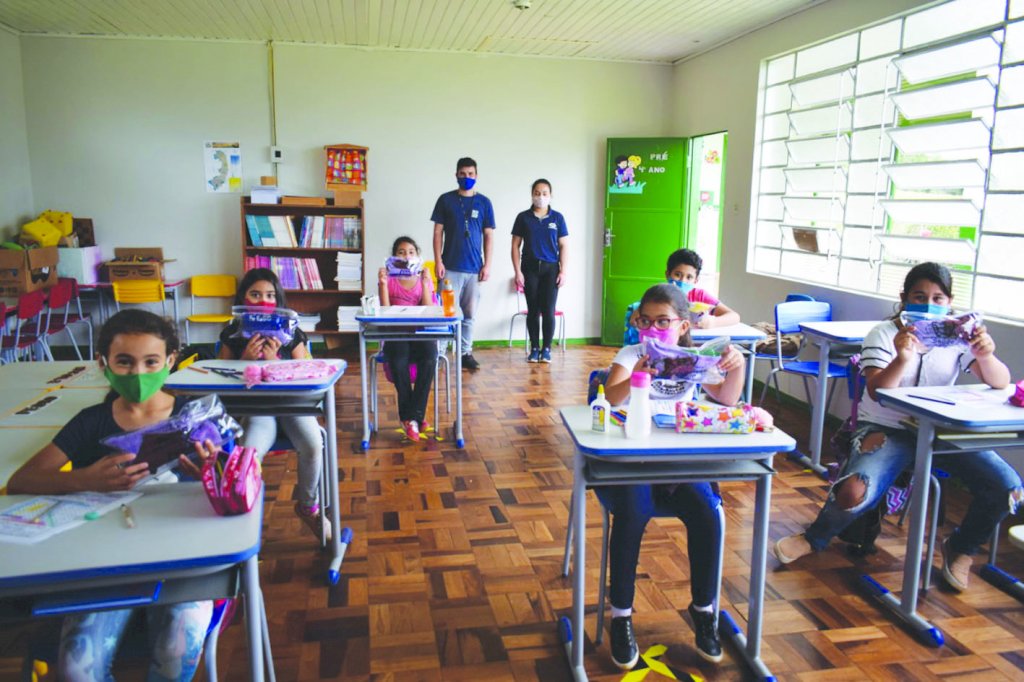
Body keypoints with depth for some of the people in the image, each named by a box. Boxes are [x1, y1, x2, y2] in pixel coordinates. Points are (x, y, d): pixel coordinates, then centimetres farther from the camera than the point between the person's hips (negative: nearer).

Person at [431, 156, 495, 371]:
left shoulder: (484, 202, 7)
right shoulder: (445, 200, 3)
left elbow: (488, 236, 7)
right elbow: (438, 233, 2)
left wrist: (487, 264, 0)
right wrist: (438, 261, -6)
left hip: (474, 267, 2)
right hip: (450, 267, -2)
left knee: (469, 313, 6)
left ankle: (466, 353, 14)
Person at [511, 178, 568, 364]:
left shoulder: (557, 218, 4)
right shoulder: (523, 217, 3)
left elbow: (563, 246, 4)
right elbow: (515, 246, 3)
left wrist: (563, 272, -3)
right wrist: (518, 272, -4)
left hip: (551, 268, 0)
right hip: (530, 268, 0)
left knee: (548, 310, -3)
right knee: (533, 310, 4)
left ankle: (546, 348, 9)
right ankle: (534, 348, 13)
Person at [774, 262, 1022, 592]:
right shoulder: (884, 334, -5)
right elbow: (876, 392, -20)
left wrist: (986, 356, -27)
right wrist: (902, 359, -39)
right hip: (885, 429, -4)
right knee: (856, 491, -31)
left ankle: (961, 547, 15)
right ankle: (815, 538, 3)